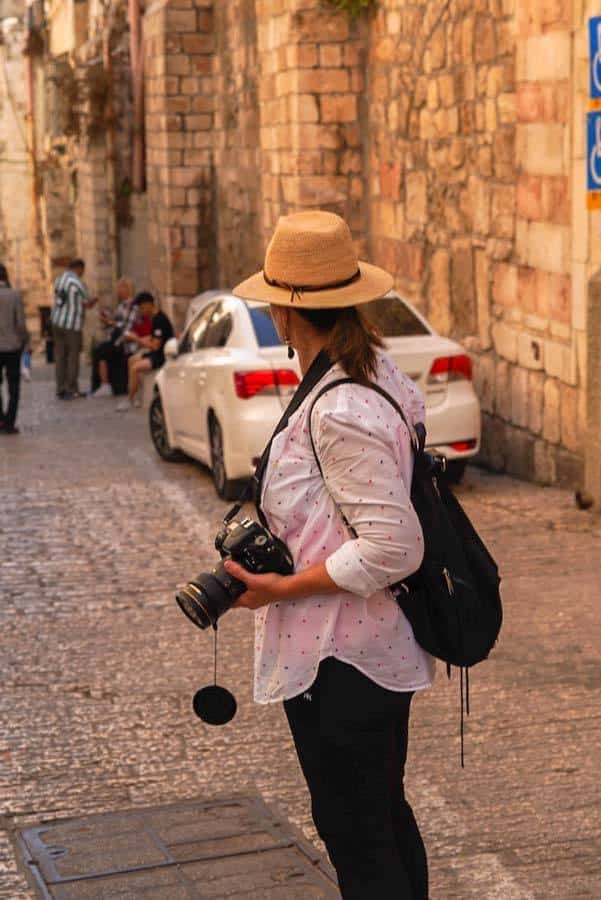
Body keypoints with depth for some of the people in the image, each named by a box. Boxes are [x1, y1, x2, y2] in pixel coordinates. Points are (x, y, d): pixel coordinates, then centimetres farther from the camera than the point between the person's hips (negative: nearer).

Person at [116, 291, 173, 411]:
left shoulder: (160, 320, -21)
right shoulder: (155, 318, 10)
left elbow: (155, 345, -24)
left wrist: (137, 339, -17)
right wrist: (136, 338, 5)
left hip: (163, 356, -11)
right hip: (157, 353, 11)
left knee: (135, 368, -22)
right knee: (132, 360, 16)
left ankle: (130, 401, -9)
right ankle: (135, 396, 14)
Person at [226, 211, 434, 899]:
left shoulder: (338, 412, -24)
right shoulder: (384, 376, 6)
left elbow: (392, 551, -26)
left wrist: (284, 588, -19)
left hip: (339, 660, -10)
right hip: (384, 646, 10)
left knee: (355, 838, 3)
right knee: (386, 816, 22)